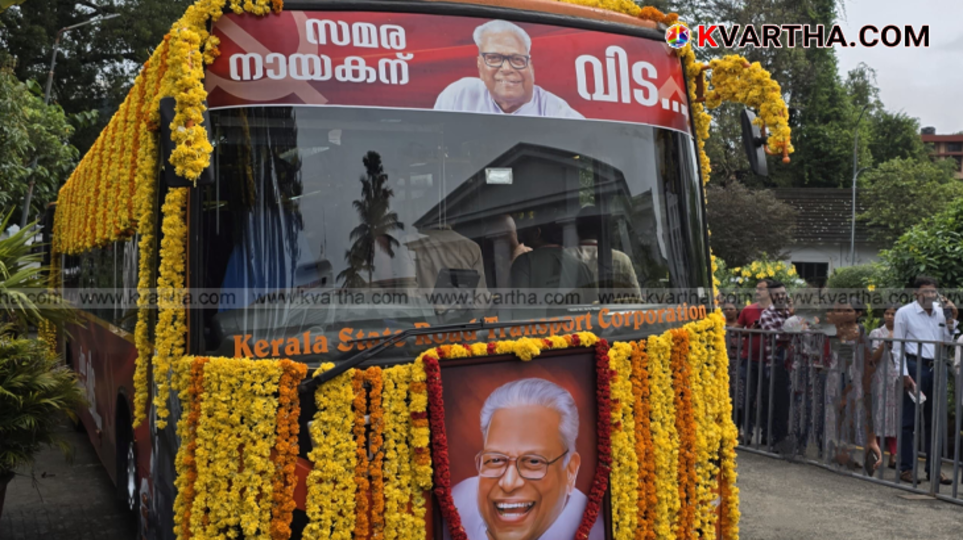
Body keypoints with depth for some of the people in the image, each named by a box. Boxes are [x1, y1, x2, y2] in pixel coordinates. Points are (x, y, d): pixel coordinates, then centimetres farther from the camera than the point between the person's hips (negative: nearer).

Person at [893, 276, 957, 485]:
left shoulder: (940, 312, 12)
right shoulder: (904, 313, -1)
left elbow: (946, 342, 13)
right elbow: (897, 346, -3)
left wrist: (951, 321, 2)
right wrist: (904, 374, -10)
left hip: (935, 368, 5)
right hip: (914, 366, -5)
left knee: (934, 421, 8)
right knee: (909, 420, -1)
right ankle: (906, 468, 4)